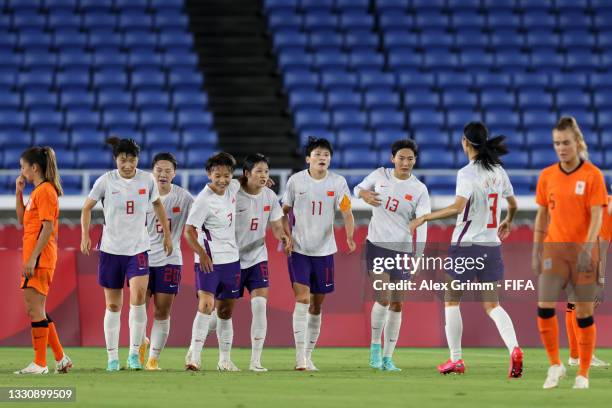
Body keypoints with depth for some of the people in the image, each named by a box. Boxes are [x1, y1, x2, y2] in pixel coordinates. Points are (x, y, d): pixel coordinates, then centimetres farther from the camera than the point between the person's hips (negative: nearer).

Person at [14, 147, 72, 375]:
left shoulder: (45, 191, -12)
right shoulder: (37, 191, 18)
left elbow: (48, 227, -18)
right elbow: (22, 219, 26)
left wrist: (33, 258, -22)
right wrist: (19, 192, 16)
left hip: (40, 259, -10)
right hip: (34, 259, 10)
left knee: (35, 308, -9)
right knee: (35, 310, 13)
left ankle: (40, 364, -7)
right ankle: (61, 358, 17)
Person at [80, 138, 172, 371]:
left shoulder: (147, 180, -1)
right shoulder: (106, 181, -5)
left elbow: (157, 205, 17)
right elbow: (87, 207, 5)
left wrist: (167, 235, 18)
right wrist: (85, 236, -6)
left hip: (138, 249, 0)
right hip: (111, 249, 0)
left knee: (138, 296, -19)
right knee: (113, 305, 5)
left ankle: (134, 353, -10)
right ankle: (112, 358, 14)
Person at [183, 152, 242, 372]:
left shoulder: (232, 188, 3)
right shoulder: (204, 200, -17)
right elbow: (189, 230, -17)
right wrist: (201, 253, -27)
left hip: (231, 259, 7)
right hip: (209, 260, -7)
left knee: (226, 311, 11)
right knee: (206, 304, -22)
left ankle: (225, 360, 19)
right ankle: (194, 354, -20)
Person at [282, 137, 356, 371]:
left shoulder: (338, 182, -3)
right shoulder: (296, 181, -4)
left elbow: (347, 213, -7)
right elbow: (285, 211, 7)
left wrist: (350, 237, -24)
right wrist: (287, 236, -6)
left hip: (324, 250, 2)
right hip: (298, 249, -2)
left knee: (317, 305, 8)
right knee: (302, 298, -15)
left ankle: (308, 356, 18)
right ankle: (300, 356, -17)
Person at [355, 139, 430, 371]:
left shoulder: (419, 190, -3)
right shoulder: (380, 176, 1)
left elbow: (422, 224, -11)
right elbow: (358, 188, 18)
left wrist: (419, 255, -24)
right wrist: (364, 194, -8)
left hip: (402, 249, 1)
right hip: (377, 245, -1)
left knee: (396, 304, 4)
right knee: (383, 299, -16)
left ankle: (387, 358, 13)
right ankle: (375, 346, 5)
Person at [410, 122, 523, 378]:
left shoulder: (467, 173, -14)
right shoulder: (498, 171, 7)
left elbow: (458, 207, -27)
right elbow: (513, 205, 19)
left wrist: (425, 217, -20)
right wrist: (507, 222, 40)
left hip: (466, 244, -6)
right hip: (492, 245, 6)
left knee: (451, 301, 11)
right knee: (492, 304, 6)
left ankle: (455, 359, 11)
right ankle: (514, 348, -17)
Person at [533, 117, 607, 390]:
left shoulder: (592, 175, -5)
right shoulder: (547, 176, 6)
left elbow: (597, 216, -9)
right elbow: (542, 215, 12)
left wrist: (588, 248, -20)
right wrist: (536, 251, 7)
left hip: (583, 250, -3)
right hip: (554, 248, 3)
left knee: (584, 313, 2)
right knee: (545, 307, -13)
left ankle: (583, 374, 12)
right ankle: (555, 365, 2)